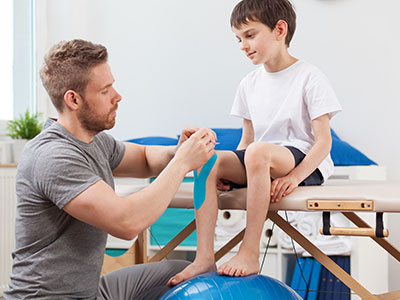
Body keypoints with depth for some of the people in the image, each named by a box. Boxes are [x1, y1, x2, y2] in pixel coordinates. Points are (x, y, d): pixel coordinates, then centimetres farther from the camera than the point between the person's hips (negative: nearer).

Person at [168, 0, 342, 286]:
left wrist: (295, 176, -25)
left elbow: (323, 141, -10)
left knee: (257, 152, -38)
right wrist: (232, 171, -3)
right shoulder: (249, 84, 14)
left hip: (306, 162, -6)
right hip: (261, 163, 6)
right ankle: (205, 257, -27)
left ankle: (250, 253, -34)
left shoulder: (310, 77, -5)